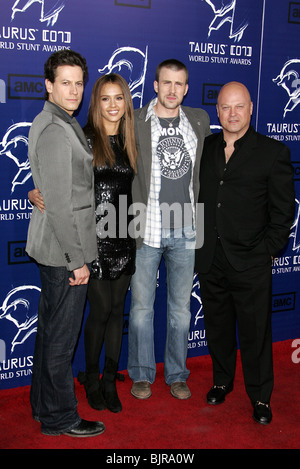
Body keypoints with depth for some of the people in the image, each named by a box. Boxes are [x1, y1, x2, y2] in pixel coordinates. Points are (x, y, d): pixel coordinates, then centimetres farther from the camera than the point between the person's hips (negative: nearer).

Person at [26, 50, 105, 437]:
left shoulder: (60, 122, 12)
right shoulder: (55, 131, -20)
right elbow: (60, 205, -23)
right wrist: (78, 260, -19)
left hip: (52, 246, 10)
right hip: (64, 249, -10)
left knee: (50, 327, 20)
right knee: (62, 335, 3)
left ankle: (43, 403, 36)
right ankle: (59, 418, 19)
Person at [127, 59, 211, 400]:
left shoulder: (199, 121, 7)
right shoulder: (134, 122, -3)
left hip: (186, 231, 3)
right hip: (146, 230, -2)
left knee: (181, 308, 12)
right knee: (141, 306, 8)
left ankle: (177, 374, 29)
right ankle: (142, 374, 26)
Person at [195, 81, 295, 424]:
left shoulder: (273, 152, -4)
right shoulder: (205, 148, 7)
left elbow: (283, 210, -4)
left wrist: (266, 251, -8)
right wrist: (199, 241, 5)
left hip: (250, 263, -3)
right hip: (210, 260, 4)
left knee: (255, 332, 7)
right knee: (217, 326, 17)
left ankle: (260, 395, 26)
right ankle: (222, 380, 38)